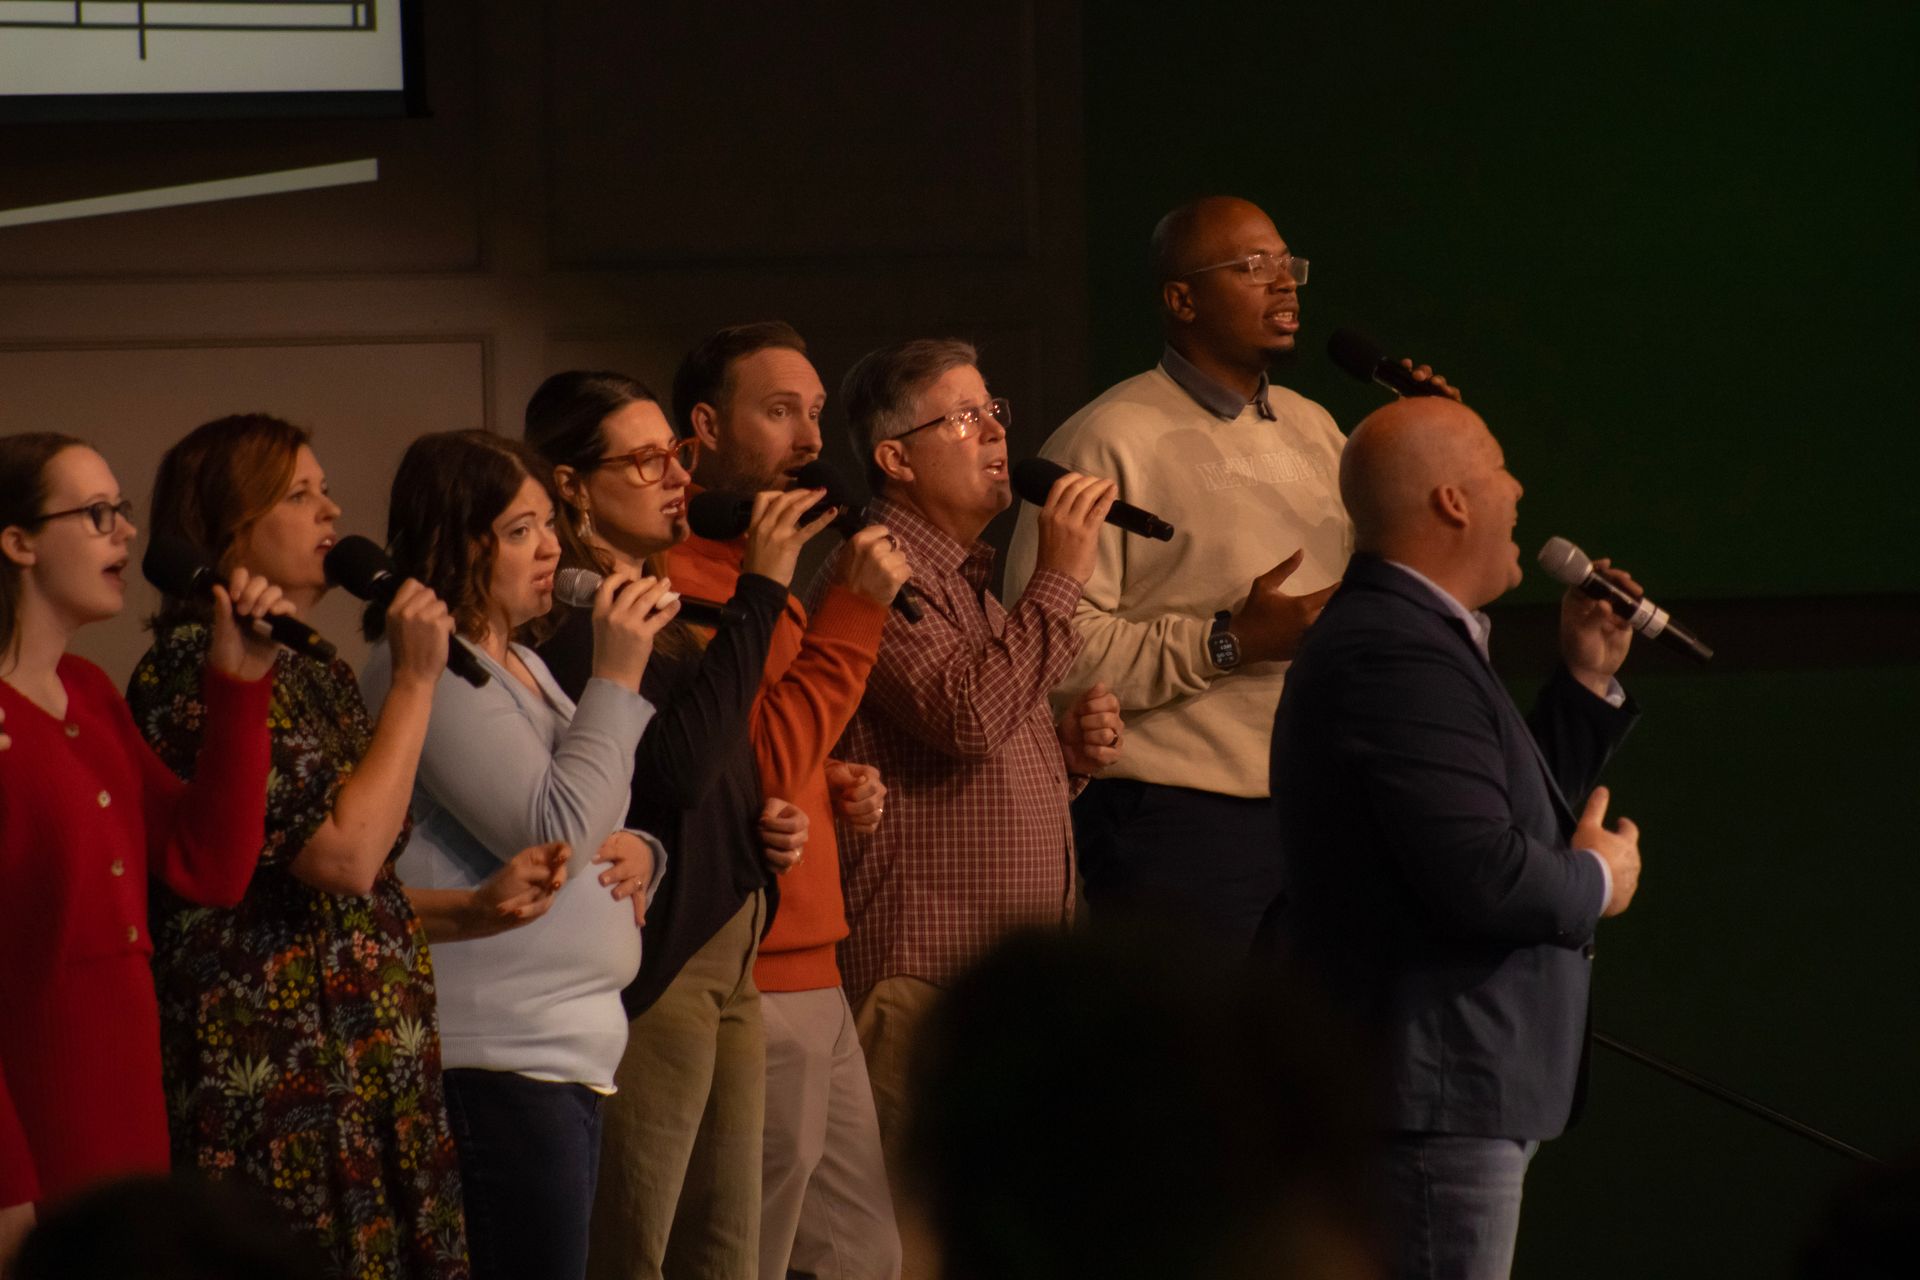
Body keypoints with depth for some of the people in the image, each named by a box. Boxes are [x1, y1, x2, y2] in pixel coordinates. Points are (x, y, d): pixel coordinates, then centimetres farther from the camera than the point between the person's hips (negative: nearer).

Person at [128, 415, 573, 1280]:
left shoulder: (312, 672, 19)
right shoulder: (201, 668, -12)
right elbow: (345, 852, -20)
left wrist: (480, 908, 9)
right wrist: (416, 681, -12)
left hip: (364, 1075, 9)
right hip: (275, 1079, -9)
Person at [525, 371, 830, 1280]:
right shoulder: (565, 622, -14)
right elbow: (678, 761, -27)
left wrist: (767, 825, 8)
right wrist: (760, 589, -23)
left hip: (726, 960, 10)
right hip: (647, 971, -10)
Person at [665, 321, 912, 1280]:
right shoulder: (681, 575, -14)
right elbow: (756, 769, -21)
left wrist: (835, 786, 11)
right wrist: (852, 613, -20)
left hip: (812, 976, 10)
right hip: (750, 981, -10)